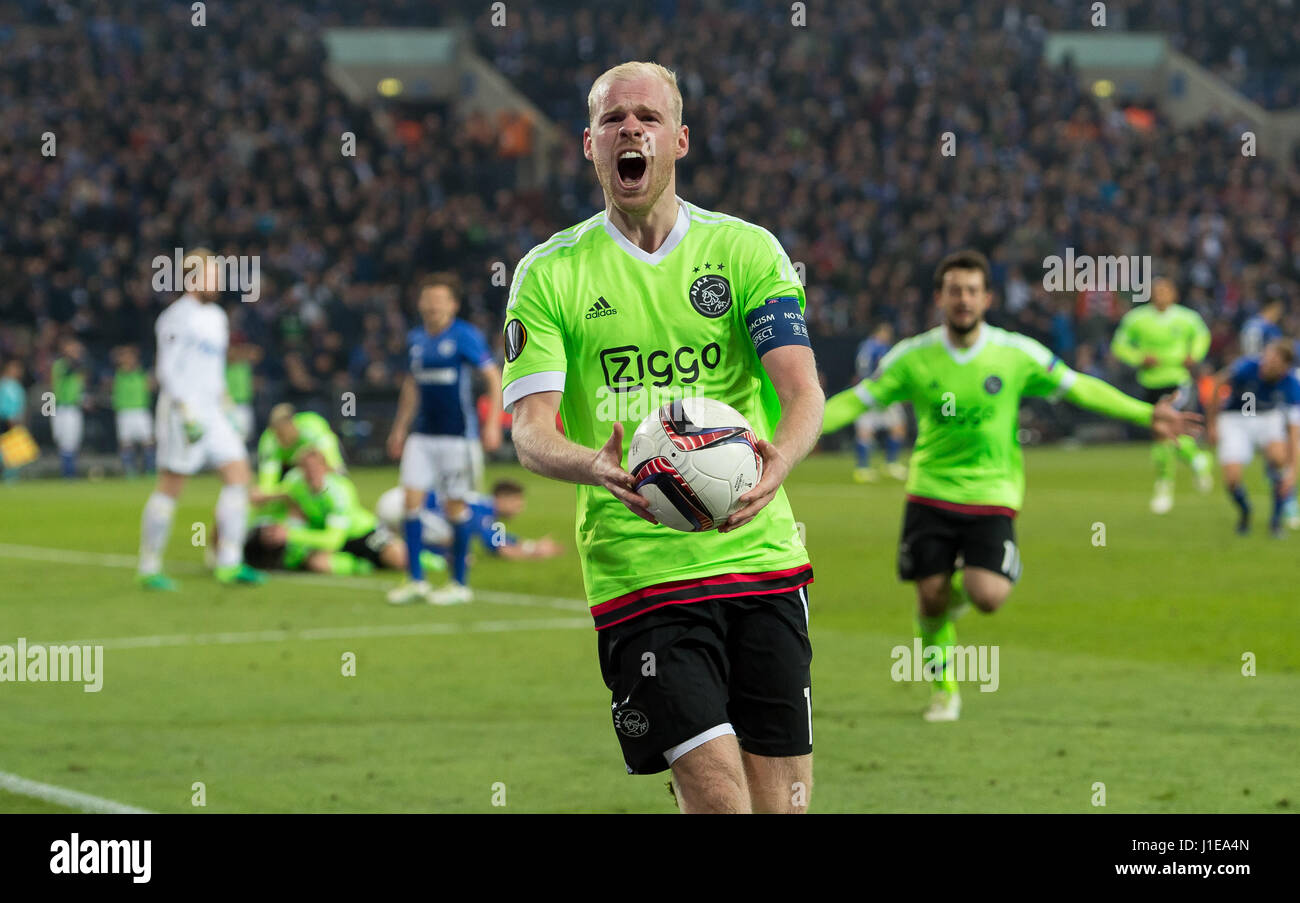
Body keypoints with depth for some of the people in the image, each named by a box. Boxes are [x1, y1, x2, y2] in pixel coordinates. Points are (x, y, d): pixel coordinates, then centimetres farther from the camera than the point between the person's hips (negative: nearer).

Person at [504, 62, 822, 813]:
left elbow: (802, 391, -3)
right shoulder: (549, 273, 5)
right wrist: (593, 466, -27)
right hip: (637, 572, -2)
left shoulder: (746, 250, 7)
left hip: (762, 554, 2)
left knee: (783, 800, 2)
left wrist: (777, 463, -27)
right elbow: (532, 429, -4)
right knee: (717, 794, -16)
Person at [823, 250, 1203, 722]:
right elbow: (855, 400, 1)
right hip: (931, 493, 1)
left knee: (988, 596, -19)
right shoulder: (913, 357, -4)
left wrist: (1146, 415, 0)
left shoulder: (1016, 354, -5)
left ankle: (965, 582, 21)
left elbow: (1080, 389, 4)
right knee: (931, 597, 0)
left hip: (992, 494, -1)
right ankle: (944, 688, 26)